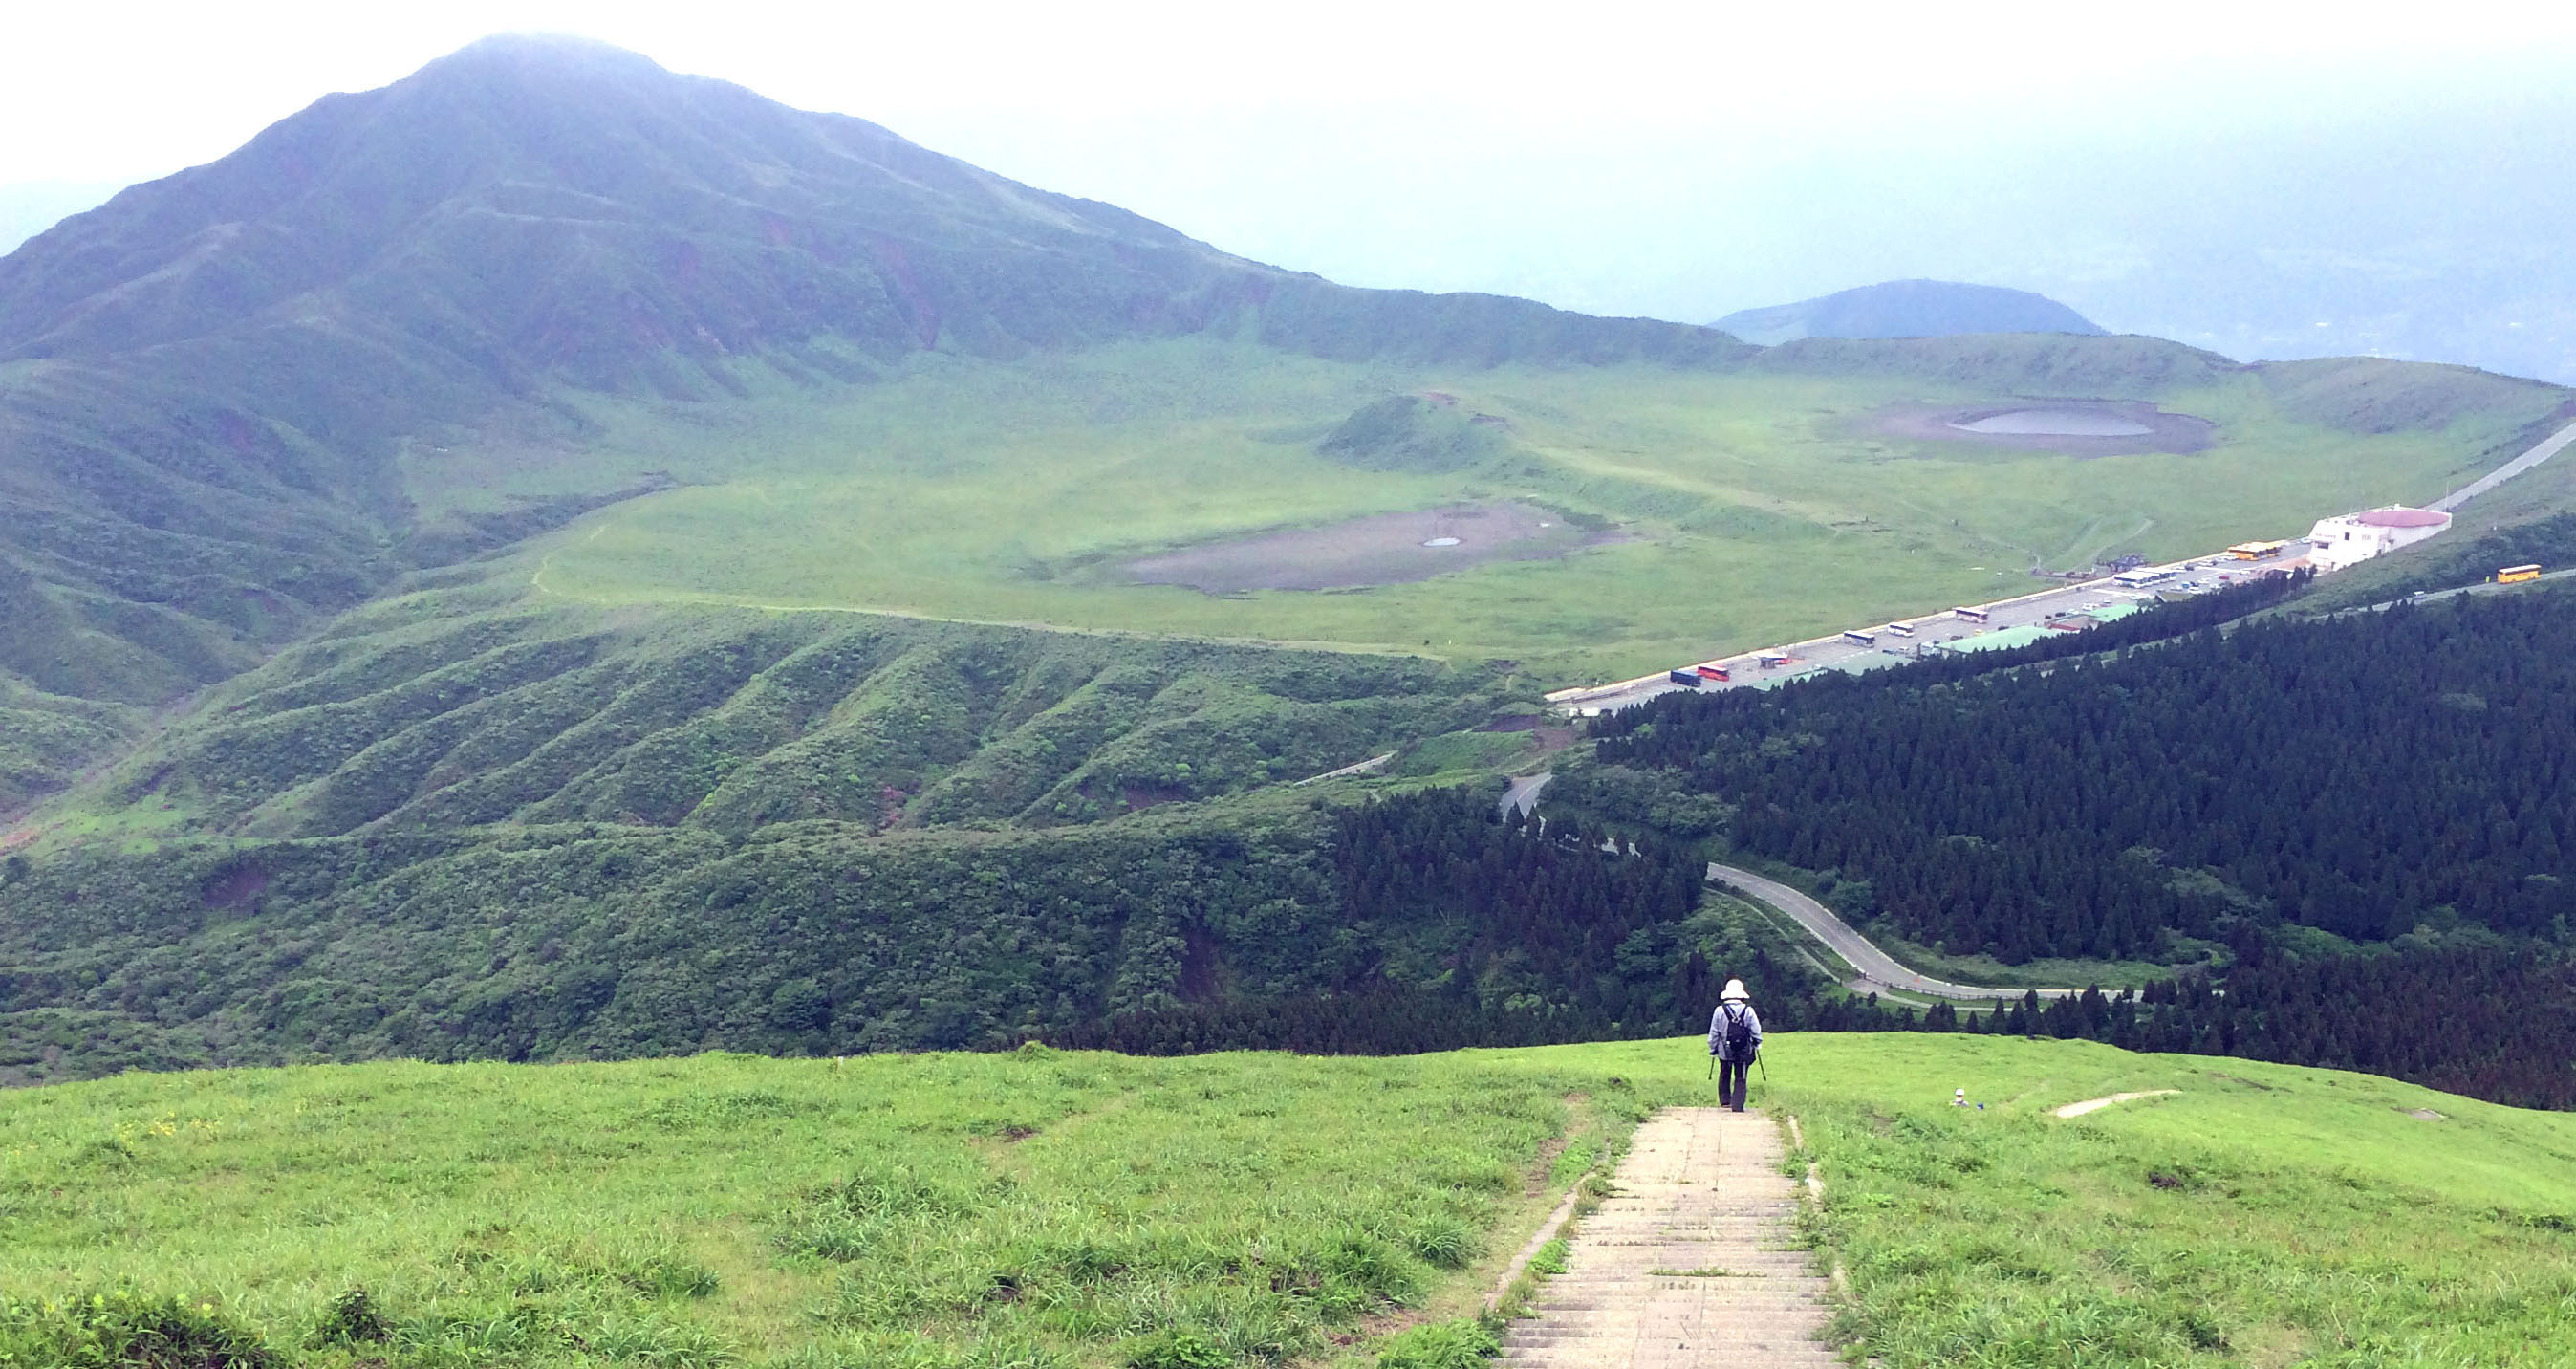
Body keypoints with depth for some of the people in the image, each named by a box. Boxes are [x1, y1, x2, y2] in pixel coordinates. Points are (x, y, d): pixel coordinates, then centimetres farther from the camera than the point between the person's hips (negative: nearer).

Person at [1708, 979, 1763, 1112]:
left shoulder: (1720, 1010, -6)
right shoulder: (1748, 1010, -8)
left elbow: (1714, 1032, 0)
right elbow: (1756, 1031, 1)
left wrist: (1712, 1049, 11)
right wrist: (1757, 1043, 19)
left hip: (1724, 1051, 1)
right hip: (1743, 1051, -1)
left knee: (1725, 1075, 20)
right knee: (1740, 1078, 6)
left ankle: (1724, 1101, 20)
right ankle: (1737, 1105, 1)